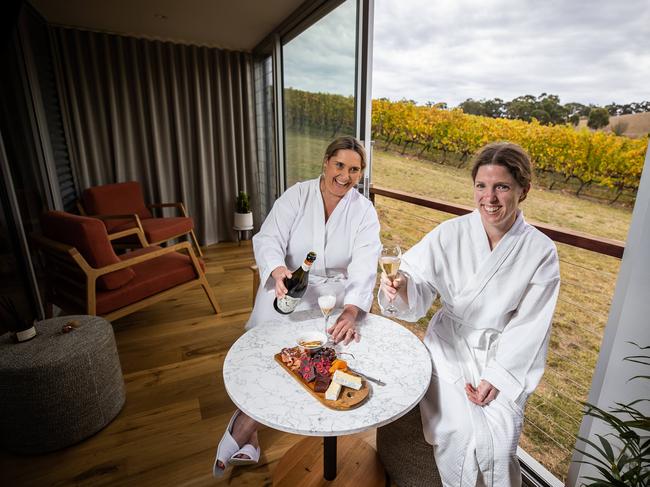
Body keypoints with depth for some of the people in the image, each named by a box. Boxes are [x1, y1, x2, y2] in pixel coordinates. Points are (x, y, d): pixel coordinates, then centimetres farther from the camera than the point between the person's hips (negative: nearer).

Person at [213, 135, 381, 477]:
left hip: (334, 291, 0)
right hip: (286, 284, 0)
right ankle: (247, 439, 0)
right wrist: (278, 270, -36)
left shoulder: (364, 212, -3)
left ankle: (241, 432, -2)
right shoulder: (297, 195, -3)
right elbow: (268, 239, -12)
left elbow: (364, 266, -16)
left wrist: (350, 312, -35)